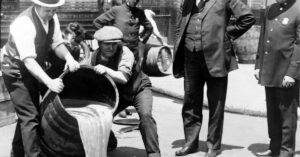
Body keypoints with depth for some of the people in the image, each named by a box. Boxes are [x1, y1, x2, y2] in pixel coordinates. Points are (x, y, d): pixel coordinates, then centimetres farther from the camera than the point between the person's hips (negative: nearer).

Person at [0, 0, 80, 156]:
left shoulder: (52, 18, -7)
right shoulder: (24, 23, -31)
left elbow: (57, 43, -3)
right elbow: (28, 60, -36)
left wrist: (68, 57, -25)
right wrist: (49, 82, -46)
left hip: (33, 69, 8)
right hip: (16, 71, -8)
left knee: (27, 115, 18)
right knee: (30, 116, -12)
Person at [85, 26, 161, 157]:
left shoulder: (125, 52, -27)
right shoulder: (95, 56, -11)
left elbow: (124, 78, -39)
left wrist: (106, 70, -52)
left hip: (139, 88, -4)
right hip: (117, 93, 5)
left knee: (145, 115, -29)